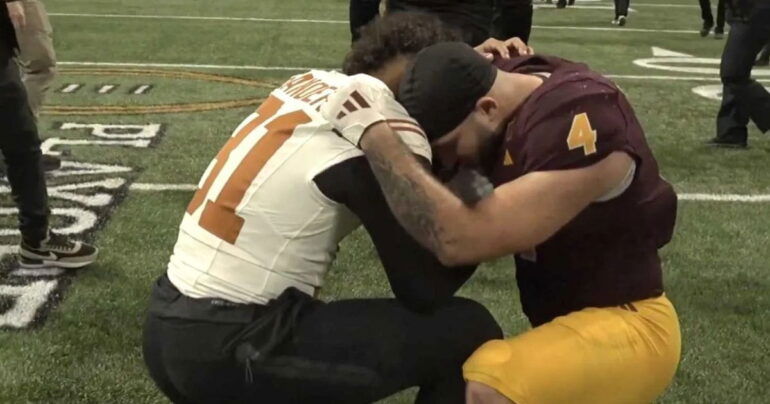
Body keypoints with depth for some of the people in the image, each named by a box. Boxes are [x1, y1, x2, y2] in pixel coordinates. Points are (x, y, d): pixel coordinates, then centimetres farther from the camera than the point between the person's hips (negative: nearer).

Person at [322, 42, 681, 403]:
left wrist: (372, 132, -30)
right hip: (568, 319, 9)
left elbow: (460, 241, -36)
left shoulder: (579, 126, -30)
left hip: (624, 324, -9)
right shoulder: (509, 82, -5)